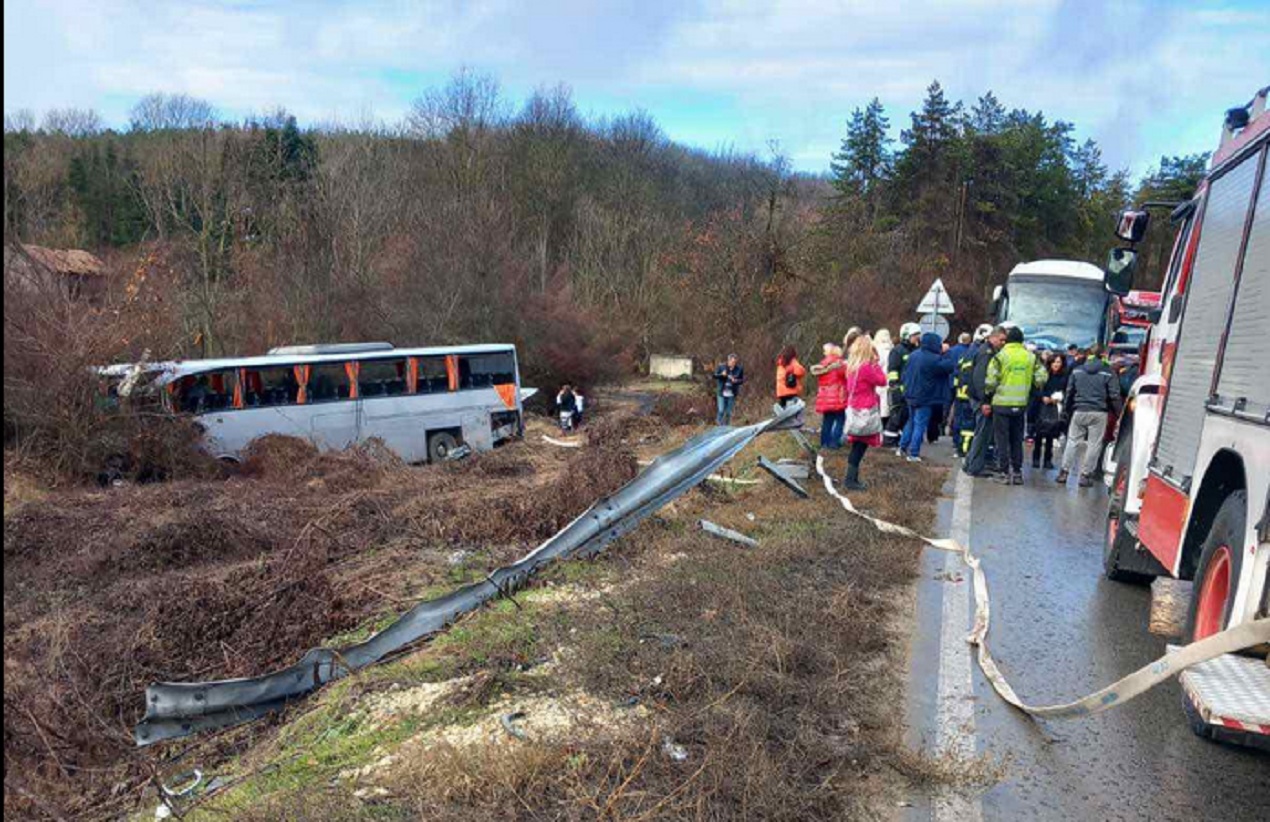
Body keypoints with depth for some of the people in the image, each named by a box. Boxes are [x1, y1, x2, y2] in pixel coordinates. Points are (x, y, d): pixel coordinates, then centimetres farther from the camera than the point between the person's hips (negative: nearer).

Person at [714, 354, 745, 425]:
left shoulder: (739, 369, -1)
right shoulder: (721, 366, -2)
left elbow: (742, 380, 5)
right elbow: (715, 376, 5)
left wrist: (736, 381, -16)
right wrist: (722, 375, -15)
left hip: (732, 394, 1)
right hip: (722, 393, -1)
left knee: (728, 413, 5)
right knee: (721, 411, -6)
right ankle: (719, 425, 14)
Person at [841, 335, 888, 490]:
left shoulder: (851, 366, 8)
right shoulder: (866, 367, -18)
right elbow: (882, 381, -12)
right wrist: (877, 364, -5)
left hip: (855, 410, 9)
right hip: (865, 412, -9)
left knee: (857, 446, 14)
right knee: (860, 446, -3)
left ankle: (852, 478, 19)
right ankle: (850, 480, -1)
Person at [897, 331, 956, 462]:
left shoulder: (914, 355, 3)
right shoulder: (935, 359, -20)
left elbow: (905, 373, 10)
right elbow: (950, 367, -17)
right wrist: (945, 353, -6)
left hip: (910, 395, 7)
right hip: (925, 398, -7)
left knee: (911, 422, 22)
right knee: (920, 425, 1)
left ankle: (903, 446, 25)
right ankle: (914, 454, 3)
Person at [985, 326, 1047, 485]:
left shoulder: (1000, 356, -10)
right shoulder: (1031, 357, 2)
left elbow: (991, 381, -14)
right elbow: (1041, 378, 1)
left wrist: (990, 391, 5)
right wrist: (1030, 389, 17)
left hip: (1002, 403, -4)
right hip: (1021, 404, 4)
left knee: (1002, 439, 4)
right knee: (1017, 439, 14)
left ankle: (1004, 473, 3)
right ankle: (1017, 472, 17)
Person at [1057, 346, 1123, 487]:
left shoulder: (1076, 371, 6)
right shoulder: (1108, 373, -1)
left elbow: (1069, 393, 9)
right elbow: (1114, 396, -2)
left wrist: (1067, 410, 18)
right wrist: (1118, 413, 7)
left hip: (1079, 411, 2)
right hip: (1098, 413, -2)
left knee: (1072, 441, 10)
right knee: (1094, 444, 5)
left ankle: (1064, 472, 8)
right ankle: (1085, 475, 6)